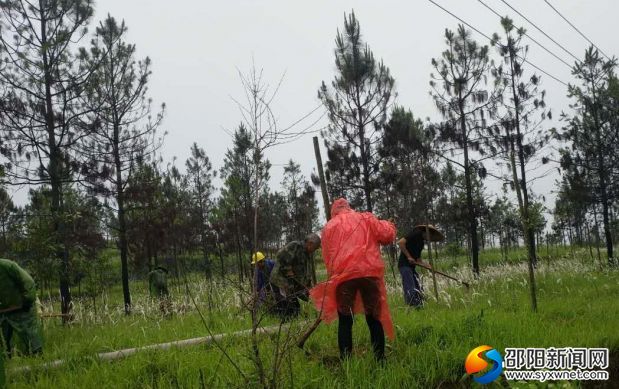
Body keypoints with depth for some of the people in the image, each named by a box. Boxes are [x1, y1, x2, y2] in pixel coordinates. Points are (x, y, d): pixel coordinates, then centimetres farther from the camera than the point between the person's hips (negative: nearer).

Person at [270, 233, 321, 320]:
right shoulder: (295, 246, -12)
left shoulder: (307, 254, 18)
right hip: (281, 277, -9)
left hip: (294, 282, 10)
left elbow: (305, 273, 23)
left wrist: (307, 284, 12)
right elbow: (281, 255, -26)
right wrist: (288, 270, -19)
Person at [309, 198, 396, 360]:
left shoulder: (329, 226, 16)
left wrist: (333, 276, 24)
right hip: (370, 272, 0)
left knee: (345, 321, 5)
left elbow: (327, 257, 14)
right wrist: (388, 225, 27)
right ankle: (379, 359, 7)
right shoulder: (366, 218, 15)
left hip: (343, 275, 0)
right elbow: (387, 234, 6)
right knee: (374, 319, 8)